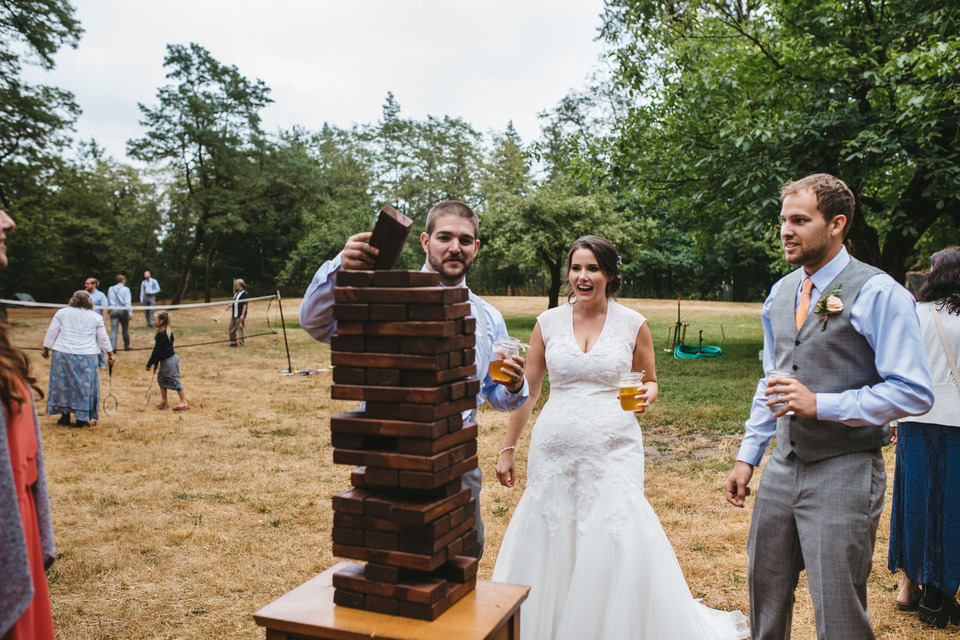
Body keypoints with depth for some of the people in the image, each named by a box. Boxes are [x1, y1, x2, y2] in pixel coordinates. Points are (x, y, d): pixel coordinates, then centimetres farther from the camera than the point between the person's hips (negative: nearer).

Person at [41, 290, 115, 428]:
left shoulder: (61, 313, 5)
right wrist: (110, 354, 15)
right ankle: (82, 419, 9)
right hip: (86, 357, -1)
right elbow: (103, 339, 6)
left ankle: (65, 417, 18)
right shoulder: (96, 317, 4)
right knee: (84, 386, 7)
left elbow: (51, 333, 5)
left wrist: (46, 349, 14)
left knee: (62, 384, 13)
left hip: (62, 354, 1)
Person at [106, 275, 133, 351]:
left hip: (113, 311, 3)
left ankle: (112, 347, -14)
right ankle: (126, 346, 19)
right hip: (123, 310, -2)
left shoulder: (110, 289, 10)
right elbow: (127, 302, -11)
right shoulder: (126, 289, -3)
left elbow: (108, 301, 16)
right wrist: (130, 312, -14)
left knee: (113, 330, -3)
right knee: (125, 329, 10)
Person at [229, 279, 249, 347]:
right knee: (232, 328, 13)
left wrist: (242, 315, -20)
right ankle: (233, 342, 24)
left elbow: (245, 305, -16)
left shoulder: (244, 293, -12)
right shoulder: (236, 293, 15)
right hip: (234, 315, 9)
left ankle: (240, 343, 4)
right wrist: (231, 305, 6)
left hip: (240, 316, -9)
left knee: (239, 329, -3)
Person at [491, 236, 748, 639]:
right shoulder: (548, 322, 4)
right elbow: (527, 390, 9)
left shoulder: (633, 324, 1)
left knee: (617, 549, -6)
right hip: (554, 450, 2)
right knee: (547, 546, 8)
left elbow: (650, 383, 12)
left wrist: (646, 395, -12)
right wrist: (508, 448, 9)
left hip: (613, 451, -1)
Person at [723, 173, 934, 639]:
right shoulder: (780, 293, 10)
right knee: (765, 595, 17)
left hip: (844, 474, -6)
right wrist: (747, 456, 14)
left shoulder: (879, 294, -11)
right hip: (782, 467, 6)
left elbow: (914, 392, -15)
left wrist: (820, 404, -21)